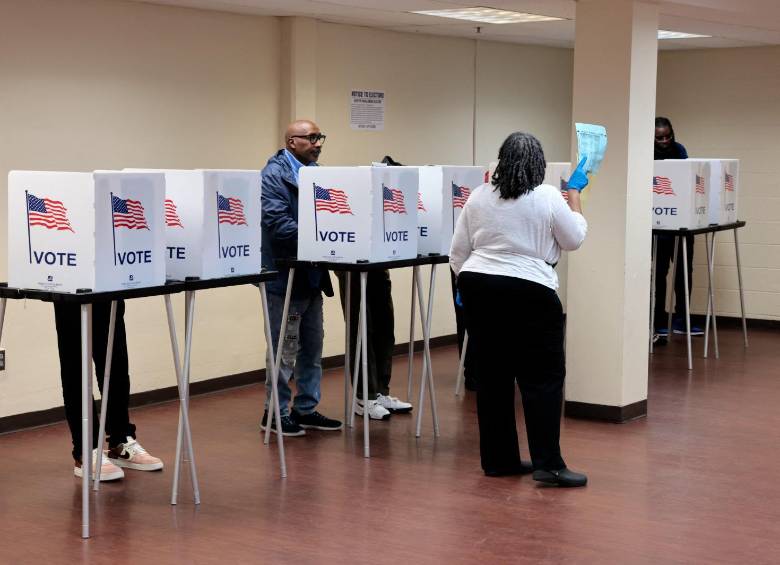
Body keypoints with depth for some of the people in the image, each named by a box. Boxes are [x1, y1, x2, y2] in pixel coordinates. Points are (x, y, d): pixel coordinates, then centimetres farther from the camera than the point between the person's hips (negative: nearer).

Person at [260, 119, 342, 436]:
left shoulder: (315, 172, 14)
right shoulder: (274, 175, -11)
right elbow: (278, 223, -21)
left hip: (312, 275, 8)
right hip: (286, 276, -8)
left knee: (312, 347, 13)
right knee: (285, 349, -2)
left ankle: (306, 409, 22)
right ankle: (275, 413, 9)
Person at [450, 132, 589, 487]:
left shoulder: (478, 197, 5)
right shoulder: (548, 197, -7)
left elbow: (458, 250, 8)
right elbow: (574, 239, 4)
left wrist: (464, 284, 21)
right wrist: (574, 192, 13)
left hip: (478, 289, 5)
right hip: (529, 295, -5)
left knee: (492, 376, 10)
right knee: (543, 378, -1)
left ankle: (498, 459, 14)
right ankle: (548, 464, -5)